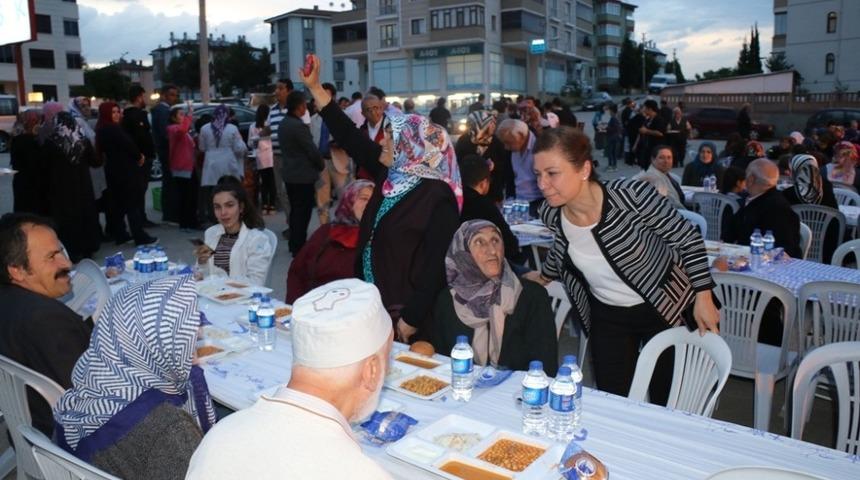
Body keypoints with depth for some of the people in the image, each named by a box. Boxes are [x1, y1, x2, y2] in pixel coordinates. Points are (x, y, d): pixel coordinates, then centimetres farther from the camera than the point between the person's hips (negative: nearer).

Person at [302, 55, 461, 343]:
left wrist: (411, 320, -20)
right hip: (375, 303, 8)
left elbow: (436, 267, -21)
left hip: (406, 312, -7)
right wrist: (314, 87, 8)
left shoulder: (438, 198, -20)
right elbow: (349, 137, 8)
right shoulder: (390, 175, 2)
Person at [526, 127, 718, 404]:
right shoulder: (551, 214, -15)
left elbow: (688, 237, -15)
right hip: (607, 316, 3)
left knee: (669, 403, 14)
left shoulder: (632, 197, -30)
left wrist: (703, 297, -14)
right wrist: (545, 276, 23)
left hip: (667, 308, -3)